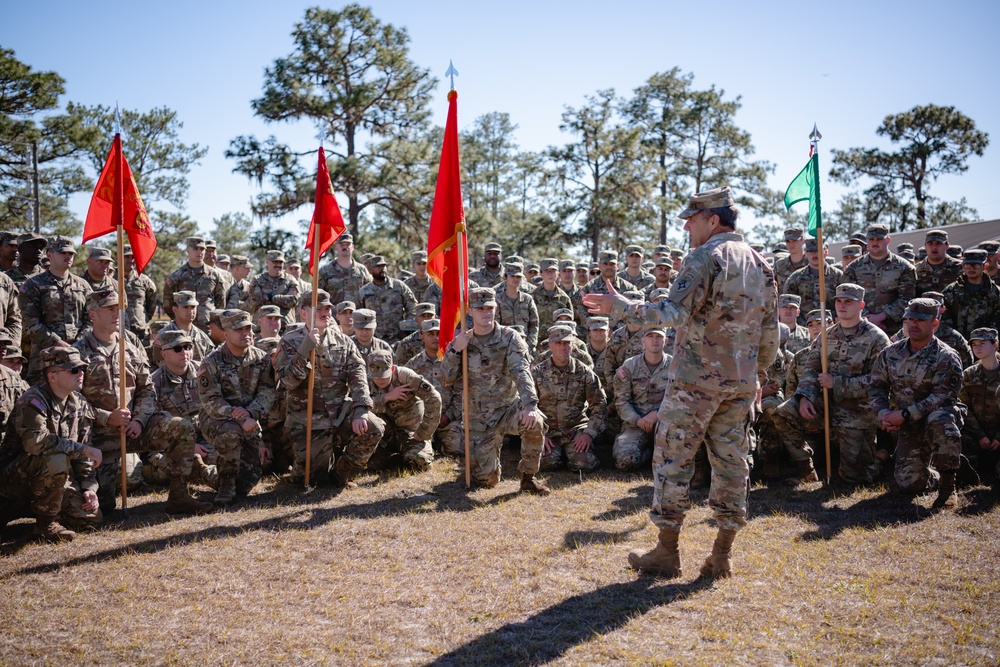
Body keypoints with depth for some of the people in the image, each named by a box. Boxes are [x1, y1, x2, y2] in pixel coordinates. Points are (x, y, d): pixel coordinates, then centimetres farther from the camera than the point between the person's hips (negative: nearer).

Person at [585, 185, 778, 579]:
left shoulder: (704, 258, -11)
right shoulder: (760, 264, 12)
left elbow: (675, 314, -22)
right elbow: (770, 332, 14)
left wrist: (620, 308, -22)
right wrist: (758, 376, 23)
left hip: (697, 379, -7)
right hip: (742, 384, 7)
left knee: (672, 459, 2)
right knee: (731, 462, 9)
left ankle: (666, 553, 5)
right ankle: (721, 557, 14)